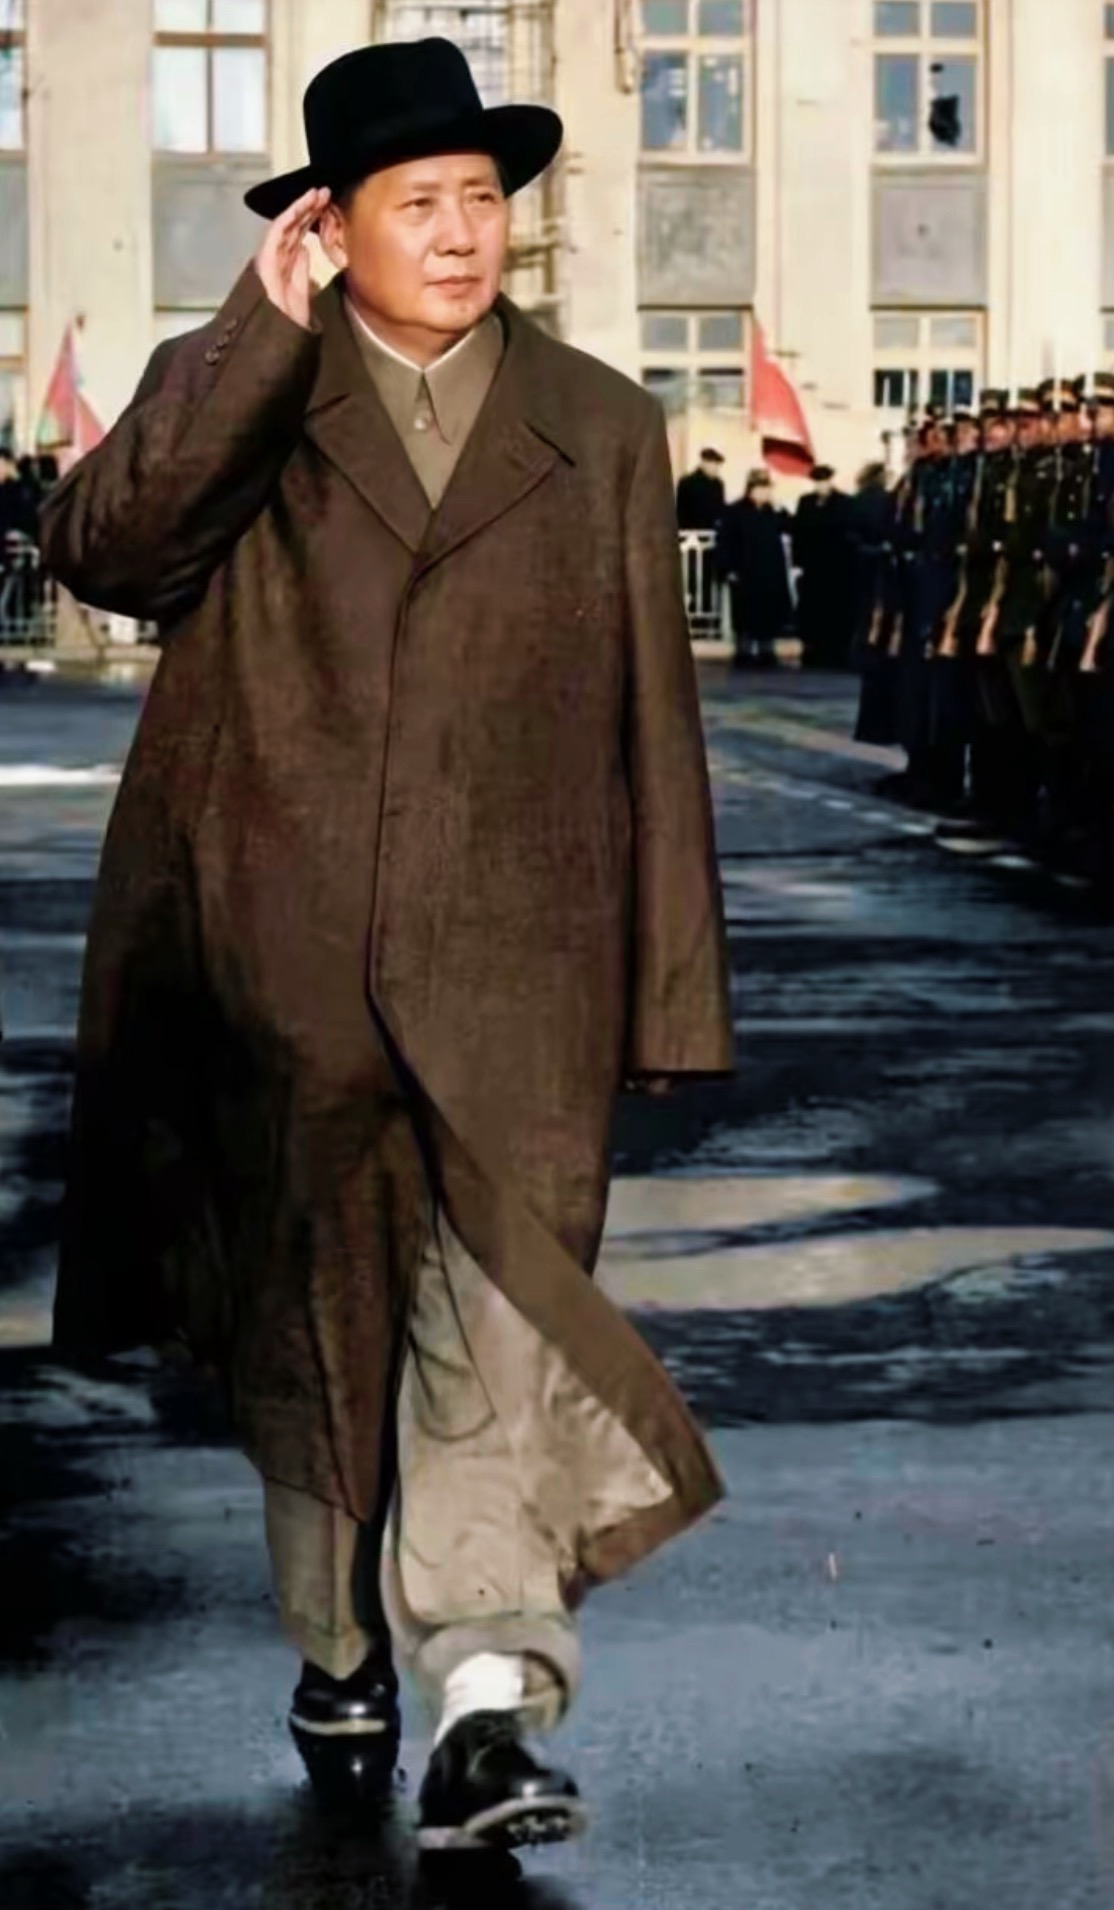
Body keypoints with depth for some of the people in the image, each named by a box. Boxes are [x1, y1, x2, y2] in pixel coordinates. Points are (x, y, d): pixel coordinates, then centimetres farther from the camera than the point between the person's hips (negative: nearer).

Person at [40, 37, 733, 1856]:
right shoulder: (228, 396, 6)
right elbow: (98, 545, -14)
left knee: (502, 1321, -13)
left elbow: (650, 723, 10)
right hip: (282, 962, 1)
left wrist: (672, 987, 7)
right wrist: (261, 335, -17)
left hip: (512, 965, 0)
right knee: (309, 1328, 12)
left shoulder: (602, 428, 10)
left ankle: (487, 1705, -16)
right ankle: (343, 1645, 31)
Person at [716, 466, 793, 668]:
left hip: (772, 573, 5)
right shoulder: (735, 511, -7)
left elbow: (789, 529, 0)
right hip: (745, 573, -4)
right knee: (746, 615, -1)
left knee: (770, 614, 5)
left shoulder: (774, 511, 10)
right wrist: (727, 569, -15)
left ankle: (766, 653, 12)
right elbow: (725, 542, -9)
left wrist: (778, 510, -10)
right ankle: (744, 653, 7)